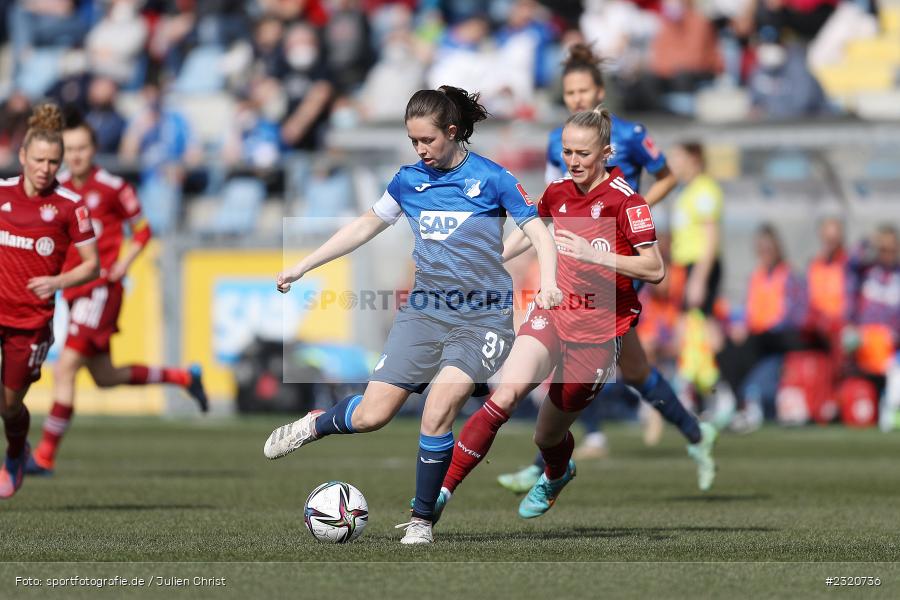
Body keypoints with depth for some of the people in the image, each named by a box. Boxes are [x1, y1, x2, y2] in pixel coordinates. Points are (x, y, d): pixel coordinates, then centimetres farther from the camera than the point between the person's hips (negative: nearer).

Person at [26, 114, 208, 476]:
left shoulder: (111, 187, -7)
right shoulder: (59, 190, 8)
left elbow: (142, 230, 3)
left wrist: (122, 265, -11)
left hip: (101, 287, -7)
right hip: (74, 292, 7)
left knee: (65, 369, -15)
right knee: (104, 377, 14)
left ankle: (45, 456, -13)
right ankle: (183, 377, 34)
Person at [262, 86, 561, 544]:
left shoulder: (491, 178, -4)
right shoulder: (409, 180, 8)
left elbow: (538, 232, -6)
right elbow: (366, 225, 20)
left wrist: (547, 283, -25)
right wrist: (303, 266, 20)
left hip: (483, 317, -3)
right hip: (424, 312, 3)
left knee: (439, 406, -24)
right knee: (372, 415, -5)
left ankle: (422, 519, -7)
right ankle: (313, 425, 30)